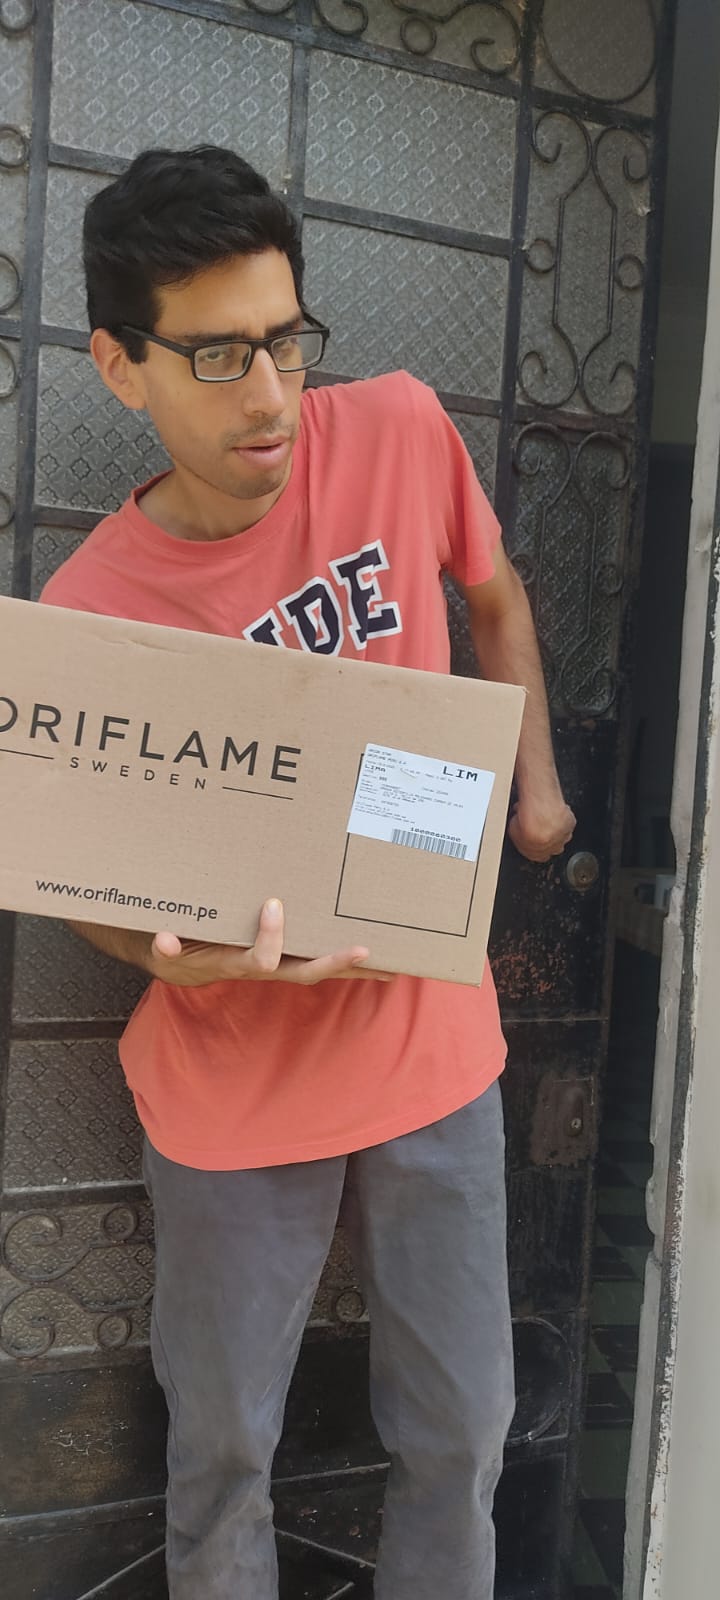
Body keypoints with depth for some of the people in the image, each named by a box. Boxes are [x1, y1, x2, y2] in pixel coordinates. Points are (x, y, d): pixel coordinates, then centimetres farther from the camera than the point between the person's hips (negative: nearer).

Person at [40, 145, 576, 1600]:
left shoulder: (400, 431, -9)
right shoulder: (90, 610, -15)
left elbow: (495, 601, 12)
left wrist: (535, 782, 9)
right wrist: (193, 947, -27)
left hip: (434, 1054, 3)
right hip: (238, 1094, -2)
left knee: (464, 1428, 17)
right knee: (223, 1451, 15)